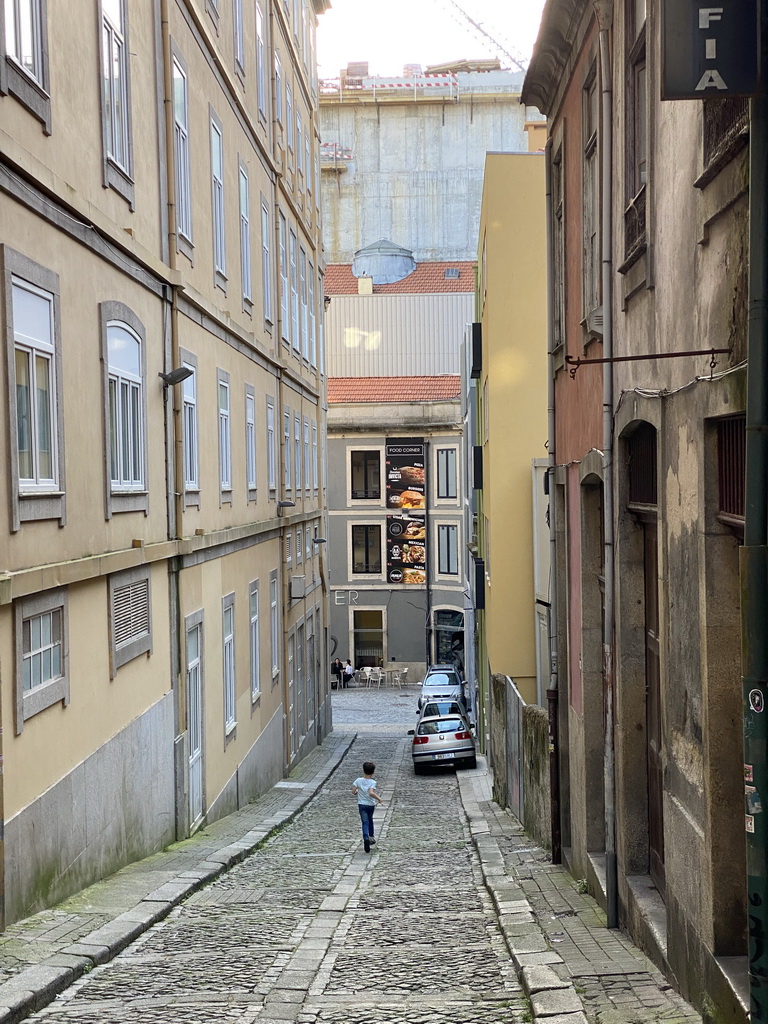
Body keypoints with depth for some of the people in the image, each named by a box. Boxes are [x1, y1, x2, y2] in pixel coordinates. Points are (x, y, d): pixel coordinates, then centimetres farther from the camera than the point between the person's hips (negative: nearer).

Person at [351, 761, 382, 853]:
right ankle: (371, 837, 33)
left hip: (362, 804, 0)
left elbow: (353, 791, -10)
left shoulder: (359, 780, -7)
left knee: (365, 822, -4)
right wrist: (378, 798, -17)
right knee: (370, 820, 24)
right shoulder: (373, 782, -15)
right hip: (371, 804, 0)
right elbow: (371, 793, -29)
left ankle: (366, 838, -26)